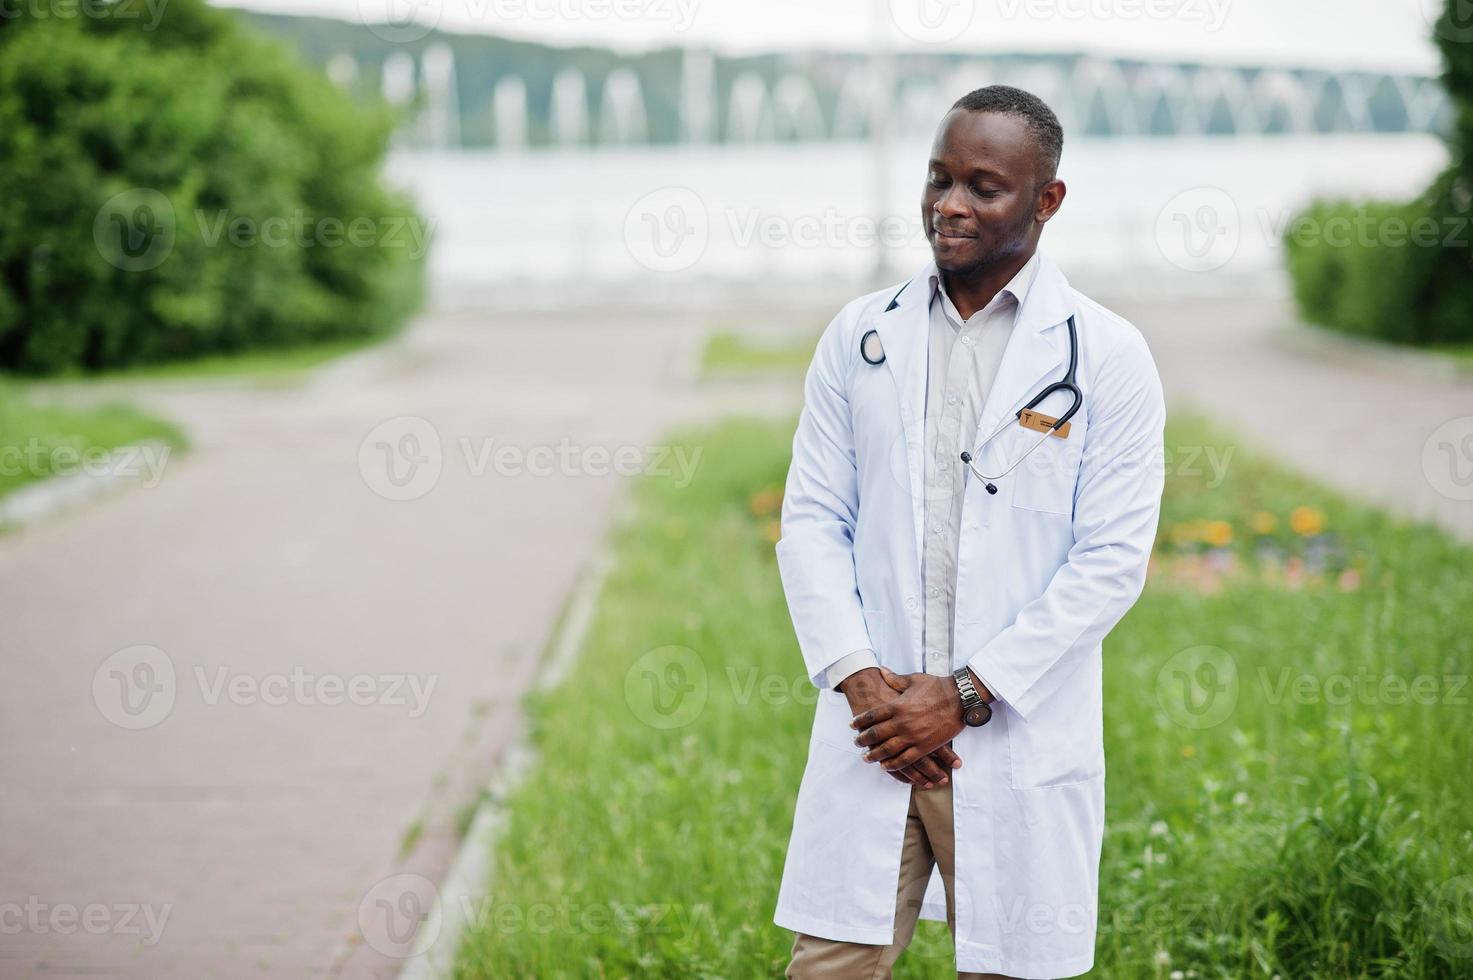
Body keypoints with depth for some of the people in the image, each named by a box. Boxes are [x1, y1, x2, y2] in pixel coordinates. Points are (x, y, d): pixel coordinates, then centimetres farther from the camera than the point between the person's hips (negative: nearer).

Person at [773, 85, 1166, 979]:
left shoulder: (1107, 358, -1)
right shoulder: (861, 336, 9)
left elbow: (1114, 560, -6)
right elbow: (812, 520, 7)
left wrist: (966, 695, -11)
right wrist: (858, 679, -7)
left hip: (1022, 745, -2)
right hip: (873, 734, 2)